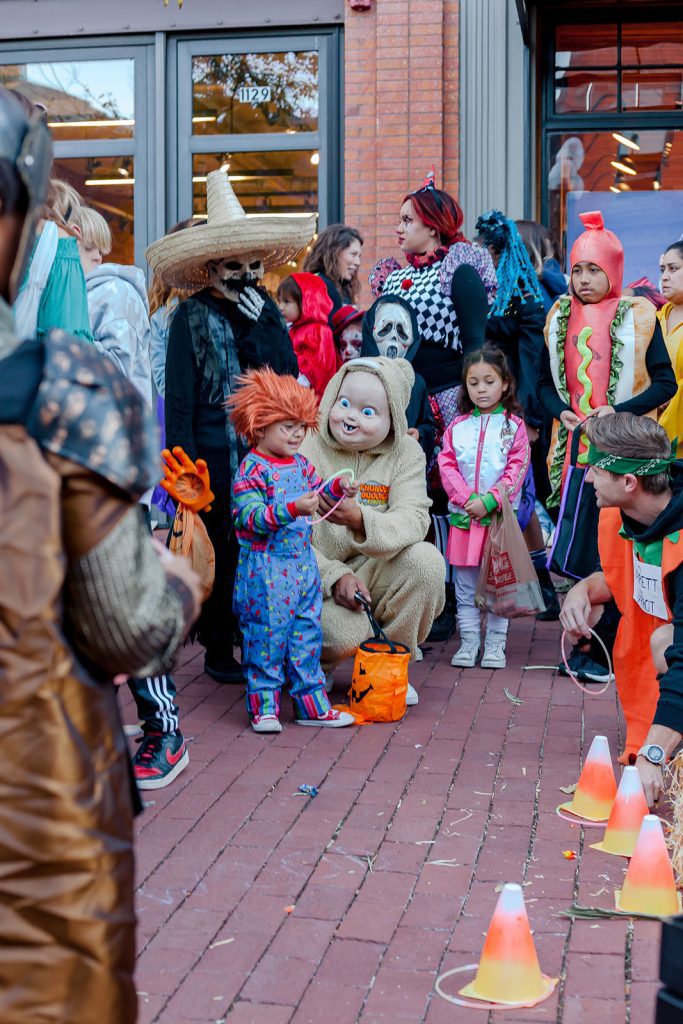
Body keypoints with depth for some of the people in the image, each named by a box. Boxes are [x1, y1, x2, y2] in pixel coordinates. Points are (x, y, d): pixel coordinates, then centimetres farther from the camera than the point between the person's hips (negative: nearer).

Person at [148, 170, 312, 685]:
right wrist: (185, 465, -11)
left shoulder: (267, 311, 12)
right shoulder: (193, 318, -3)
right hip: (217, 458, -4)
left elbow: (290, 379, 7)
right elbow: (179, 399, -7)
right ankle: (219, 650, 16)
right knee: (220, 554, 4)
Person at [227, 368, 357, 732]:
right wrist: (292, 509, -30)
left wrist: (337, 487, 2)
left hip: (303, 564, 7)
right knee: (266, 636, 0)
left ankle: (312, 704, 20)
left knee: (307, 633, 12)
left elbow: (317, 492, 22)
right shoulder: (252, 469, -13)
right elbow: (249, 517, -22)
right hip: (265, 570, -7)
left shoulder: (301, 464, 10)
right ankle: (264, 706, 11)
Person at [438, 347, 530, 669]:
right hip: (464, 516, 2)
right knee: (465, 585, 7)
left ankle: (495, 644, 12)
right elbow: (447, 466, 3)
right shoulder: (457, 427, 8)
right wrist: (468, 498, -11)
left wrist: (489, 501, -15)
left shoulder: (514, 425, 0)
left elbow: (516, 469, -6)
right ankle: (469, 642, 15)